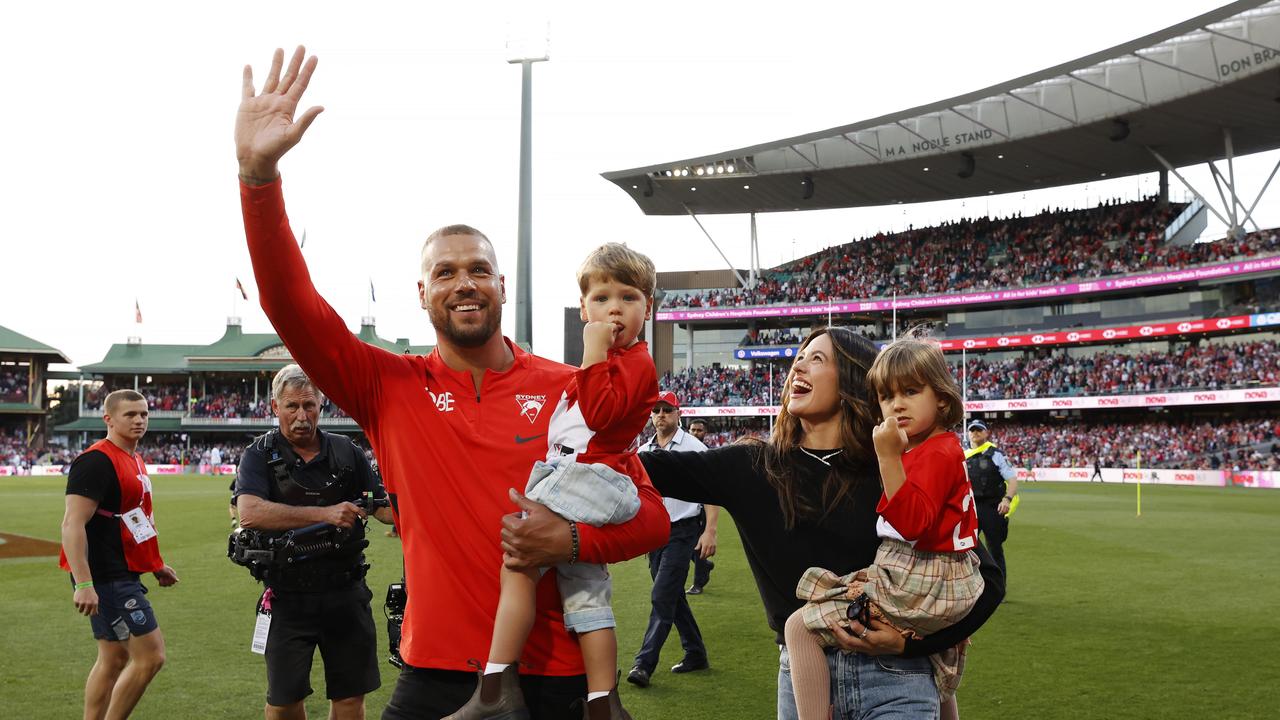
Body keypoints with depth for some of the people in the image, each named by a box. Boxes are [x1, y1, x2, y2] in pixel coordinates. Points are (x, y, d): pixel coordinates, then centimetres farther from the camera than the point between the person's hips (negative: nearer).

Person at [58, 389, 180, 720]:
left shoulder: (134, 460, 16)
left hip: (123, 577, 10)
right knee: (150, 655, -9)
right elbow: (73, 524, -22)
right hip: (107, 579, -10)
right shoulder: (96, 461, -15)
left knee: (114, 658, 13)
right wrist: (83, 584, -27)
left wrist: (155, 565, 25)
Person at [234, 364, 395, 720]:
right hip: (288, 596, -2)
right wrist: (324, 514, -26)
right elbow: (250, 514, -21)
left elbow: (383, 505, 10)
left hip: (346, 593, 2)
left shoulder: (345, 451, 5)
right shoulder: (259, 455, -4)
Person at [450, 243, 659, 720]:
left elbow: (600, 412, -22)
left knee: (517, 564, -15)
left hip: (592, 478, -11)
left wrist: (594, 354, -18)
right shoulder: (607, 360, 24)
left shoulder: (635, 362, -6)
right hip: (574, 481, 11)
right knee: (585, 594, 10)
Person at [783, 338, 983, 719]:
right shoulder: (944, 448, 14)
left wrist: (889, 456, -31)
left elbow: (910, 523, -29)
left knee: (800, 626, -17)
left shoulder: (938, 453, -16)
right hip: (945, 587, 11)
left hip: (917, 586, -11)